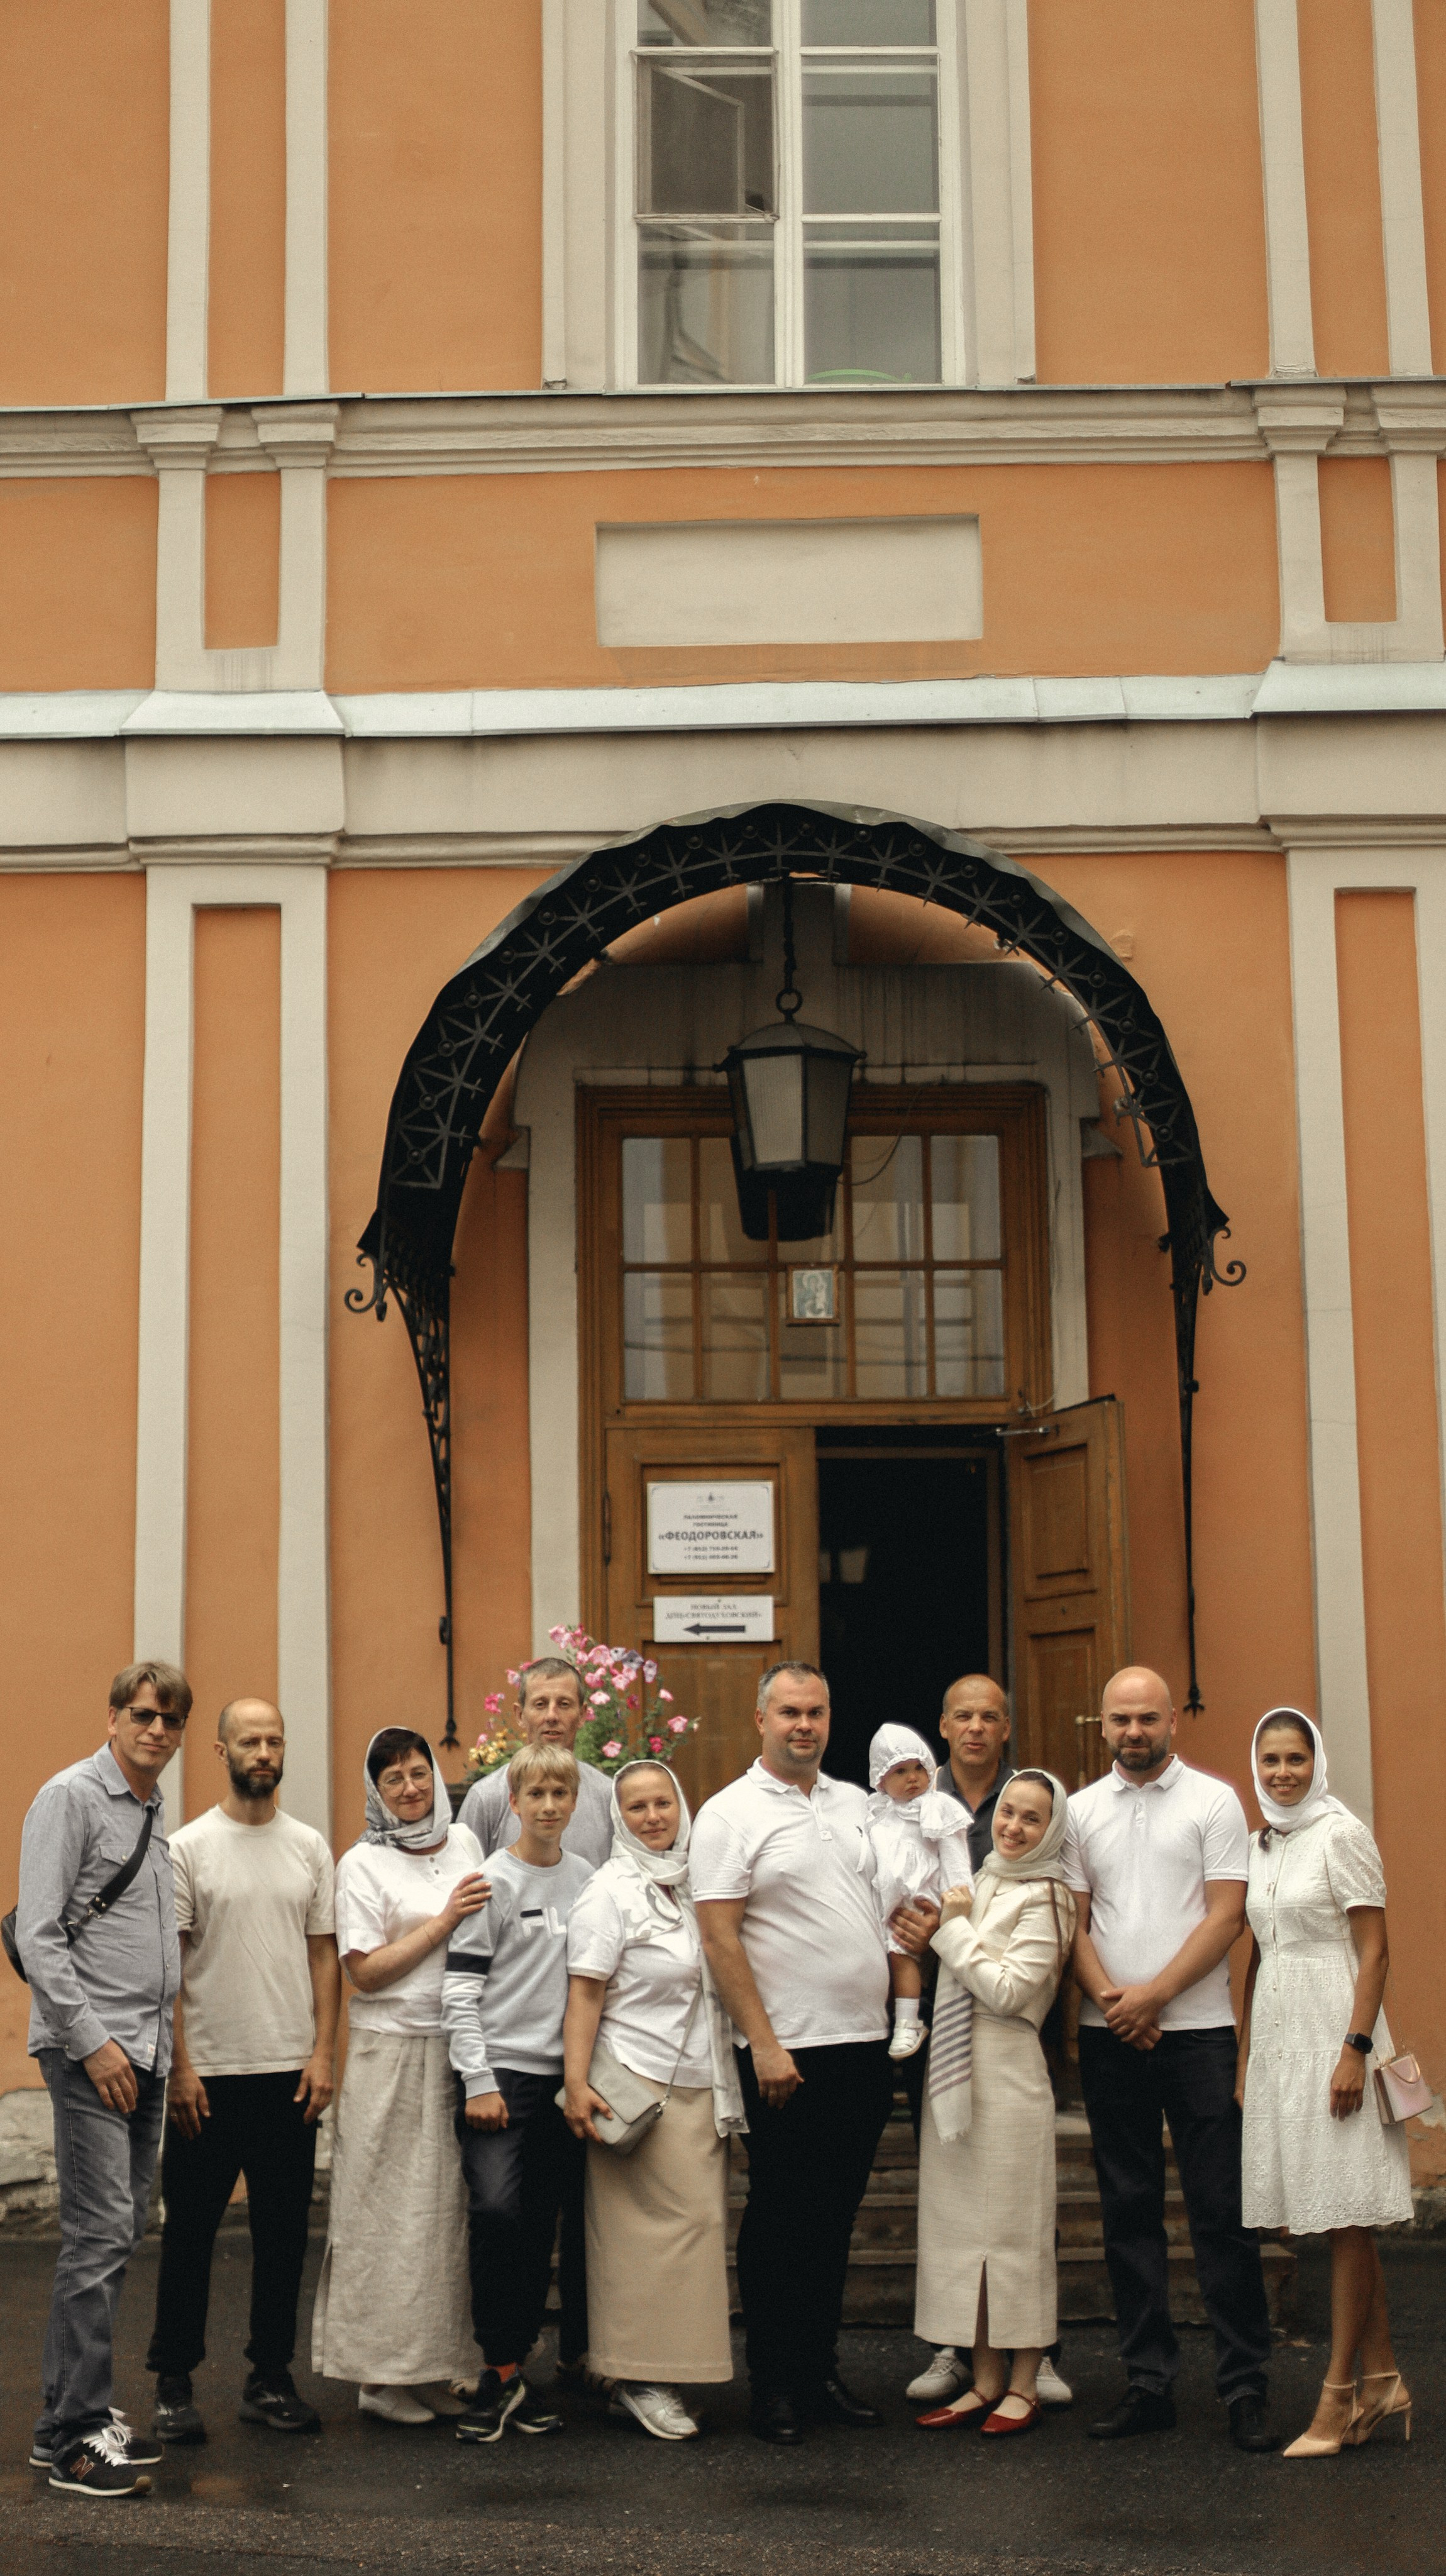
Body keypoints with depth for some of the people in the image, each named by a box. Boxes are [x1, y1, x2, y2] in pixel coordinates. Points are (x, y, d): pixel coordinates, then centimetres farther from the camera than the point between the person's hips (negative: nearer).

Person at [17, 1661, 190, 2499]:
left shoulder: (156, 1816, 17)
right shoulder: (72, 1797, -7)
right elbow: (39, 1934, -13)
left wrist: (163, 2040, 16)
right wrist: (91, 2039, -16)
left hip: (146, 2053, 8)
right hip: (91, 2049, -8)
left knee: (121, 2235, 10)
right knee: (101, 2234, -11)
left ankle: (72, 2416, 18)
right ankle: (77, 2436, -5)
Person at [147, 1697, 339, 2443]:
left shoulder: (310, 1848, 7)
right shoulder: (189, 1848, -3)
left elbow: (324, 1955, 8)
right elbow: (165, 1966, -5)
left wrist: (323, 2054, -1)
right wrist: (180, 2067, -10)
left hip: (290, 2073, 3)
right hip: (210, 2074, -3)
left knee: (283, 2232, 9)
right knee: (190, 2229, 4)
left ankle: (271, 2377, 19)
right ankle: (173, 2381, 14)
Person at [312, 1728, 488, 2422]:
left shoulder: (463, 1842, 12)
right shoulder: (363, 1864, -3)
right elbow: (365, 1972, -10)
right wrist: (445, 1922, -14)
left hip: (461, 2050, 5)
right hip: (392, 2052, -5)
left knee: (452, 2206, 5)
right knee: (393, 2212, -2)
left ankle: (440, 2370, 13)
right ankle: (384, 2377, 5)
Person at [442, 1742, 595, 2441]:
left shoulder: (589, 1881, 12)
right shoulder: (492, 1882, -3)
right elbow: (460, 1989, -6)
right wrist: (478, 2081, -11)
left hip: (565, 2073, 5)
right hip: (502, 2069, -5)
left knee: (544, 2224, 6)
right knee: (496, 2211, -18)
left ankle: (512, 2373, 16)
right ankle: (501, 2371, -7)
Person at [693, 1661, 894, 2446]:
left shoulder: (853, 1804, 13)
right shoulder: (730, 1814, -6)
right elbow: (719, 1939, -11)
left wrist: (901, 2010, 12)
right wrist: (764, 2044, -16)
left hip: (864, 2043, 6)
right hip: (788, 2052, -6)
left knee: (835, 2216, 11)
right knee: (780, 2218, 1)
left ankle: (820, 2373, 20)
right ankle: (774, 2385, 10)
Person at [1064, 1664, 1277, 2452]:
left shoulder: (1213, 1801, 1)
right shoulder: (1080, 1810, 10)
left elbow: (1226, 1916, -5)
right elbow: (1073, 1921, 7)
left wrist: (1152, 1996, -11)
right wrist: (1108, 1999, -9)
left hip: (1199, 2031, -3)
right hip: (1109, 2035, 3)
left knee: (1220, 2209, -3)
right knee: (1129, 2210, 7)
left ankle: (1245, 2386, 3)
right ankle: (1148, 2380, 13)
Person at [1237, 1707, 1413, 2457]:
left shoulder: (1342, 1835, -7)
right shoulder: (1260, 1846, 13)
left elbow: (1374, 1951, -11)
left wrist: (1355, 2050, -18)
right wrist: (1245, 2060, 14)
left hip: (1333, 2036, -7)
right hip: (1277, 2042, 7)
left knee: (1346, 2222, -3)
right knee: (1344, 2226, 10)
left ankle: (1338, 2398, 1)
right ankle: (1384, 2385, 17)